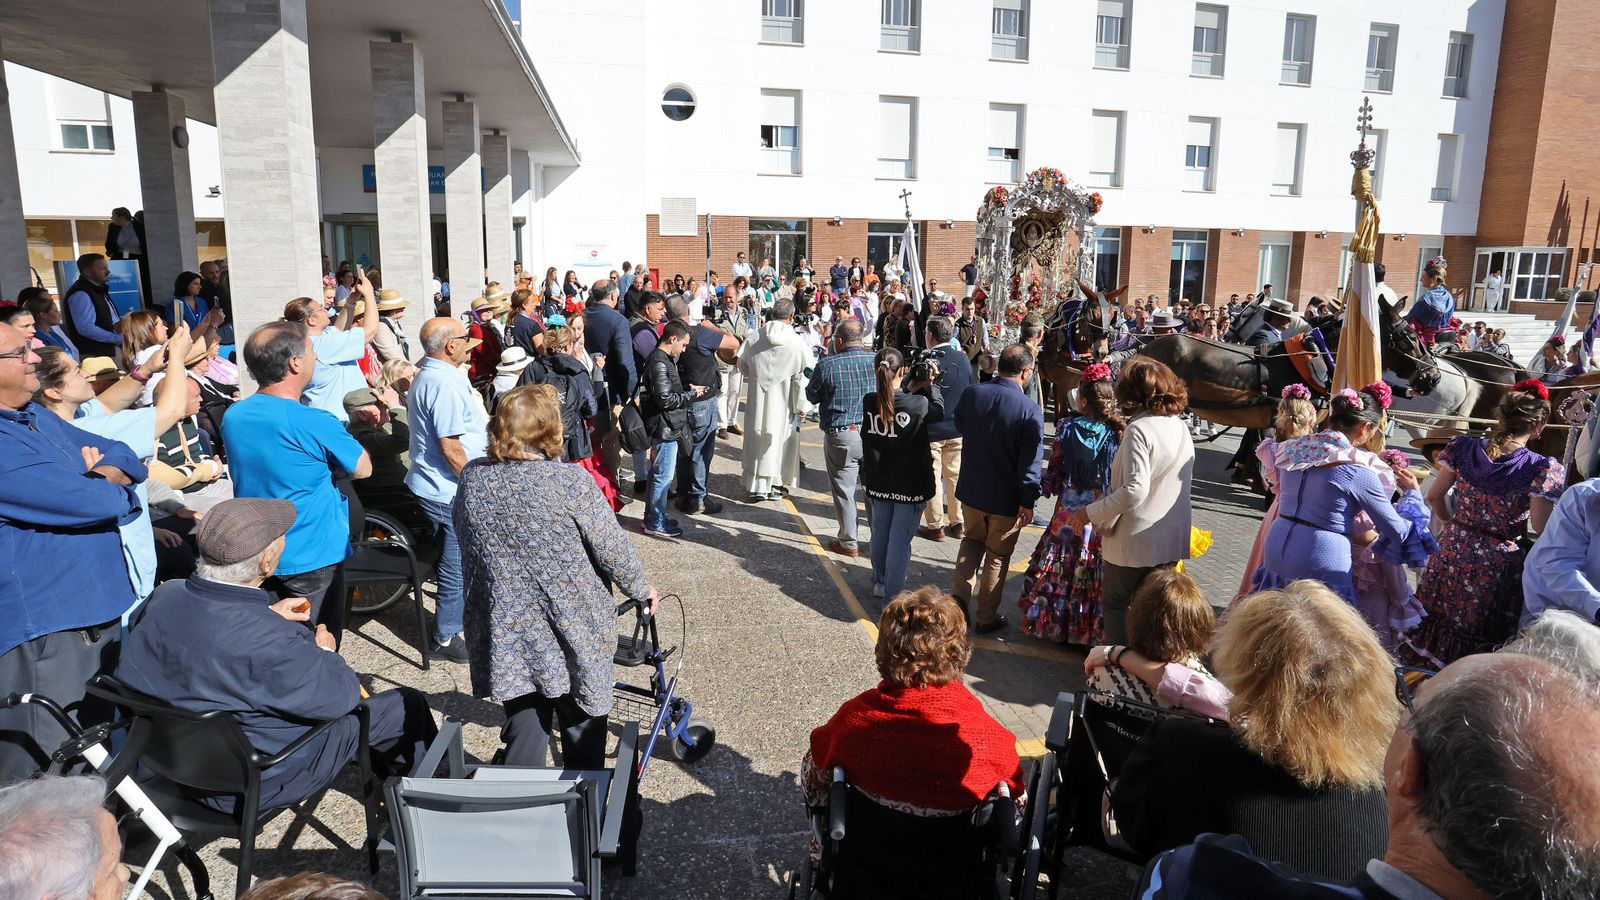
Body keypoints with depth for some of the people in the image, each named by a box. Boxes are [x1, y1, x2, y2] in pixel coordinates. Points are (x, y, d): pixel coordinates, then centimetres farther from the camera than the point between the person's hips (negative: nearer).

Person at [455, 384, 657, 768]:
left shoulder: (471, 478, -5)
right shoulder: (569, 481, -20)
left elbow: (470, 549, 8)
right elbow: (613, 548, -14)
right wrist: (640, 587, 4)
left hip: (506, 634, 4)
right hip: (572, 634, -4)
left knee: (524, 728, 18)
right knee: (583, 728, 16)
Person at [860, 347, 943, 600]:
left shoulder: (869, 402, -12)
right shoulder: (918, 405, -22)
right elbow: (938, 410, 0)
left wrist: (912, 387, 3)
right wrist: (930, 385, 10)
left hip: (877, 481, 4)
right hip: (909, 483, -4)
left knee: (880, 531, 21)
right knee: (900, 537, 5)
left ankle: (879, 582, 36)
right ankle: (893, 593, 12)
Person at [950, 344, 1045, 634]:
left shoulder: (971, 394, -8)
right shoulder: (1031, 411, -20)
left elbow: (959, 426, 12)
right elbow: (1031, 462, -18)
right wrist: (1028, 501, -10)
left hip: (971, 490, 3)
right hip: (1006, 498, -3)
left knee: (972, 540, 27)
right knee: (997, 557, 13)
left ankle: (958, 593, 12)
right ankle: (987, 617, 24)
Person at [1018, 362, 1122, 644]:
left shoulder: (1067, 427, -9)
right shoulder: (1118, 431, -7)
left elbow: (1055, 472, -5)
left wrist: (1042, 486, 13)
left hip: (1070, 512, -1)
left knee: (1061, 568, 13)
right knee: (1097, 570, 10)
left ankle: (1054, 622, 24)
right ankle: (1095, 628, 18)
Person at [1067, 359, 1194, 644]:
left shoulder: (1138, 429, -19)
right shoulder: (1181, 429, 5)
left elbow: (1135, 490, -27)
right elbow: (1179, 482, 13)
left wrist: (1090, 513, -20)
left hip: (1134, 541, -7)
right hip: (1171, 540, 7)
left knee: (1115, 605, 10)